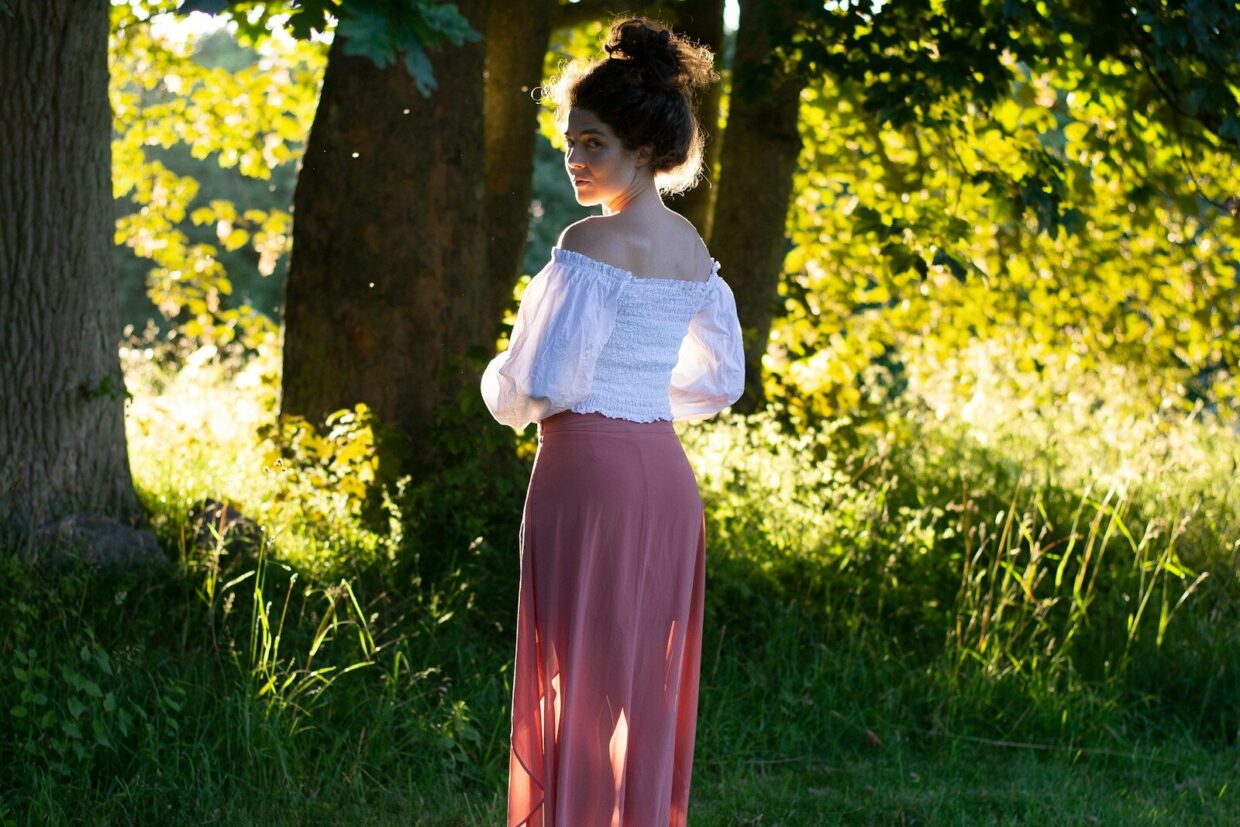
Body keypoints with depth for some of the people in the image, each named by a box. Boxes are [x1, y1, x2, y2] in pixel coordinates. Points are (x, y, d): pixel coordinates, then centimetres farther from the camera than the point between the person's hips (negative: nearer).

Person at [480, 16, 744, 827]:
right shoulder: (693, 250, 11)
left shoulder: (593, 243, -13)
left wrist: (506, 391, 5)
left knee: (579, 684, -3)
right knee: (648, 690, 12)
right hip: (667, 477, 8)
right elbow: (721, 380, 20)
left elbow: (543, 384, -16)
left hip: (588, 471, -8)